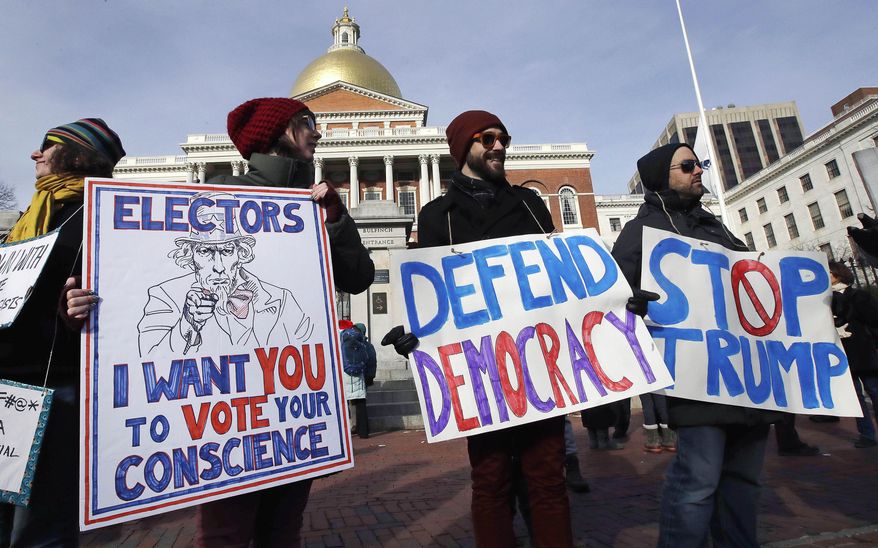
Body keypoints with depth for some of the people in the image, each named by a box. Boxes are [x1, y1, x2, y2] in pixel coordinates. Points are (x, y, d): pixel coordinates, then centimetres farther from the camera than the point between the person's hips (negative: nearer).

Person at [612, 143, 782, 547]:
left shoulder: (710, 223, 26)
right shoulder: (644, 227, 1)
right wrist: (639, 302, -30)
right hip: (698, 369, -8)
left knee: (743, 473, 12)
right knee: (699, 478, -10)